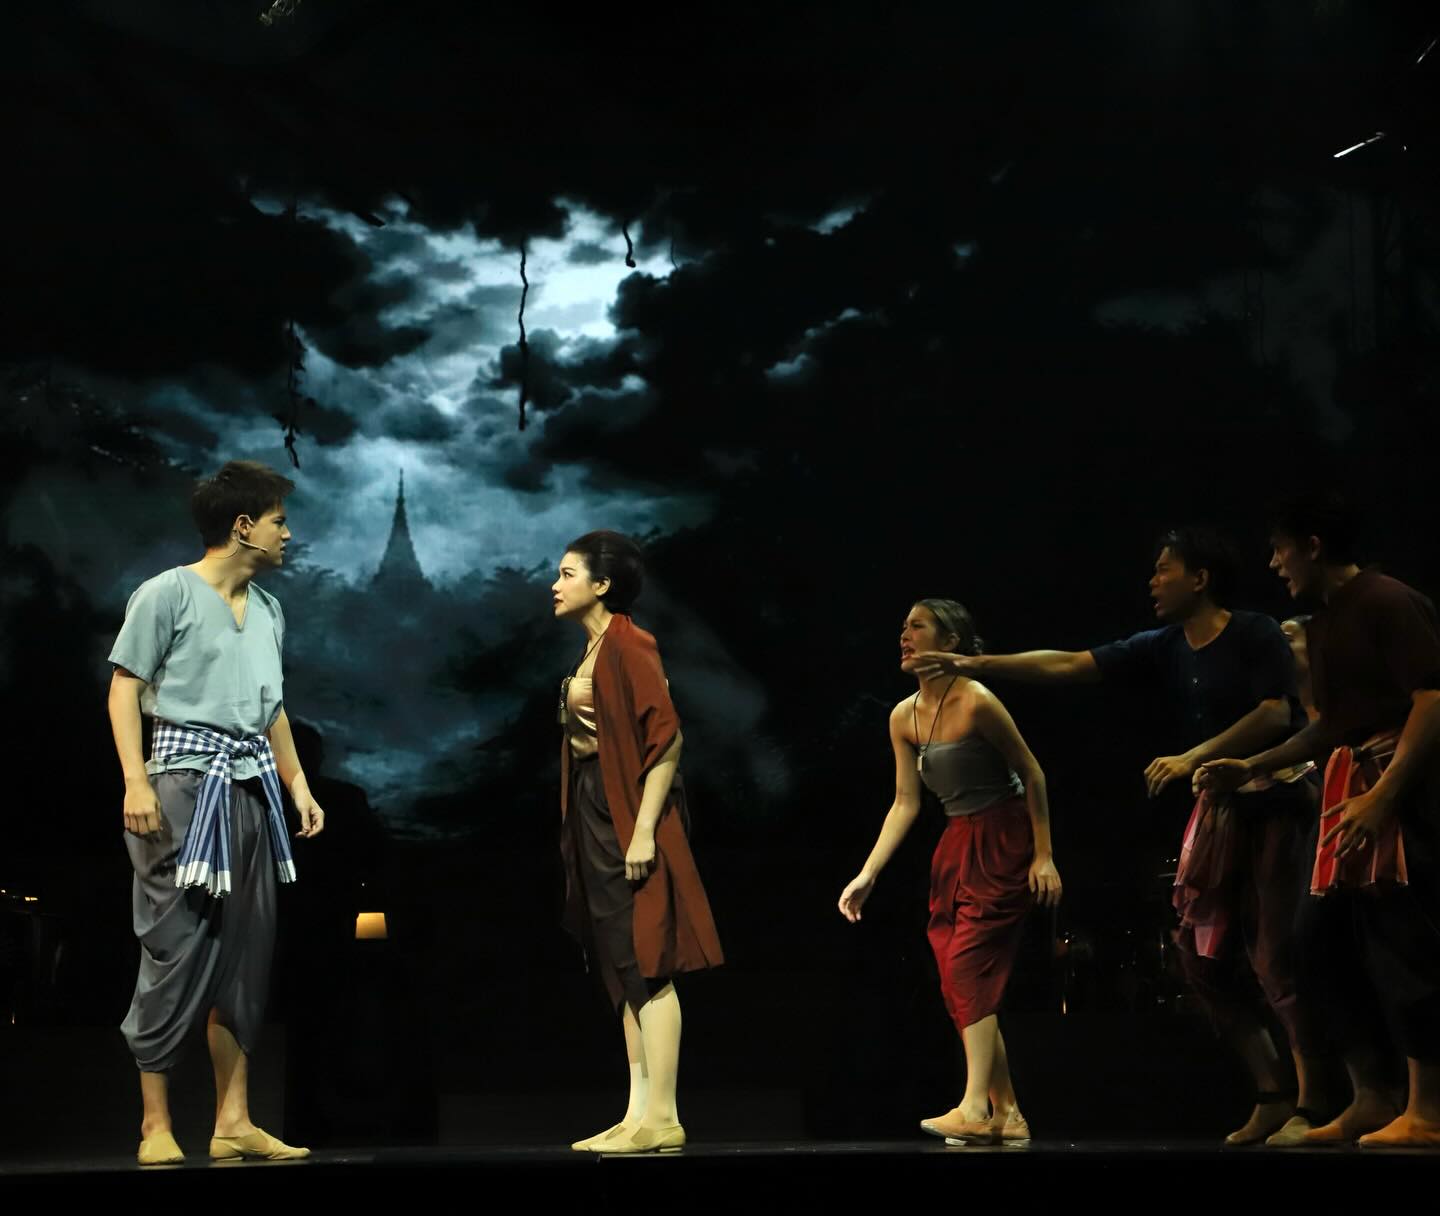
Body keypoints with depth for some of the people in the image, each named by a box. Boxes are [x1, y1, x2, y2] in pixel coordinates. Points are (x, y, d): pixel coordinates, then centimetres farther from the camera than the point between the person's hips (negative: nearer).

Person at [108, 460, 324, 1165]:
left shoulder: (267, 610, 17)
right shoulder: (168, 594, -4)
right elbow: (125, 686, -7)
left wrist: (298, 783, 18)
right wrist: (136, 781, -17)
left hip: (252, 785, 8)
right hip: (187, 781, -8)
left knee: (246, 951, 6)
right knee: (178, 948, -9)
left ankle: (234, 1122, 9)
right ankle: (156, 1126, -4)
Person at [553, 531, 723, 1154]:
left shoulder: (629, 646, -12)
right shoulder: (592, 650, 16)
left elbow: (667, 739, -18)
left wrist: (643, 829, -22)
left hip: (629, 816, -10)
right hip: (593, 811, 10)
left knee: (645, 967, -9)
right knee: (623, 973, 9)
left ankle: (662, 1118, -9)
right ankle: (640, 1114, 11)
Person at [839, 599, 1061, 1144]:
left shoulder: (975, 702, -17)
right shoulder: (904, 718, 5)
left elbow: (1031, 774, -11)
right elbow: (905, 804, 8)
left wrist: (1044, 857, -13)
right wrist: (867, 875, 2)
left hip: (1004, 842, -8)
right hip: (956, 846, 8)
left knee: (969, 961, -18)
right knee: (960, 984, 4)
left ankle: (975, 1108, -21)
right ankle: (1008, 1116, 11)